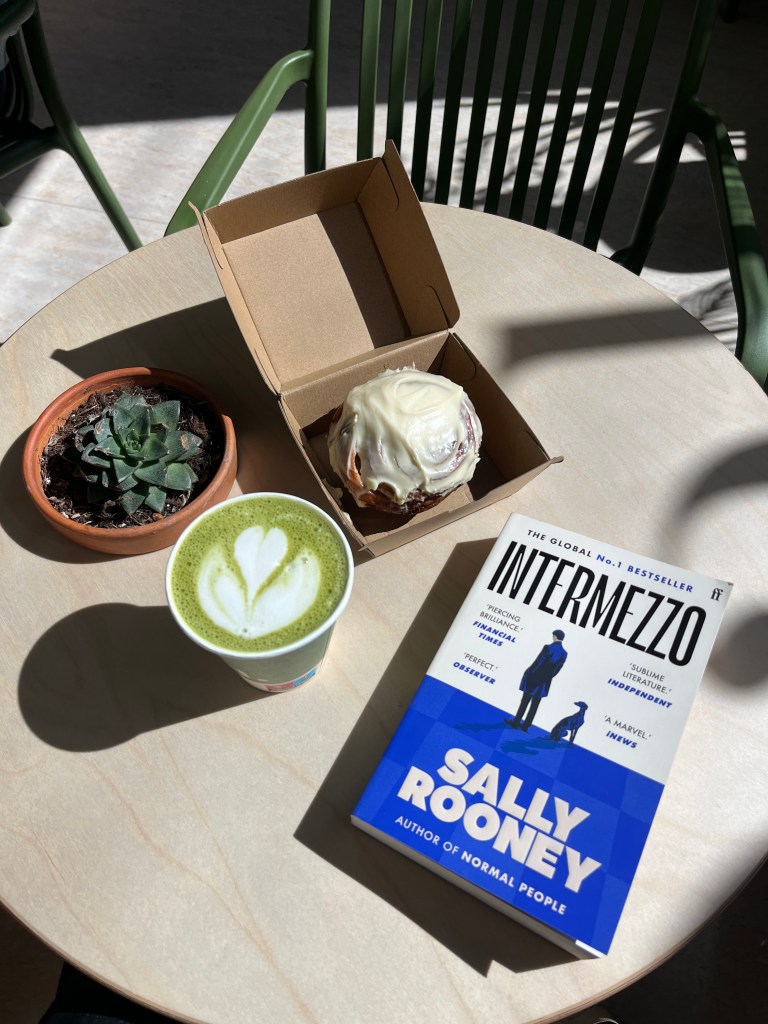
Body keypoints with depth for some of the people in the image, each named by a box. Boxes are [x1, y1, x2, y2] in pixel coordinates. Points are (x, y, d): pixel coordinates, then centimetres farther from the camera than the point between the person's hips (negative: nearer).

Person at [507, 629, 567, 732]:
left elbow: (538, 662, -18)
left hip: (534, 678, -5)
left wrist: (528, 672, -5)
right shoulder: (564, 653, -4)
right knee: (535, 704, 13)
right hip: (545, 682, 5)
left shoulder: (548, 648, -21)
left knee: (525, 702, 8)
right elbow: (557, 669, 3)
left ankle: (516, 722, 18)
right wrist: (547, 677, 15)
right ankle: (526, 725, 20)